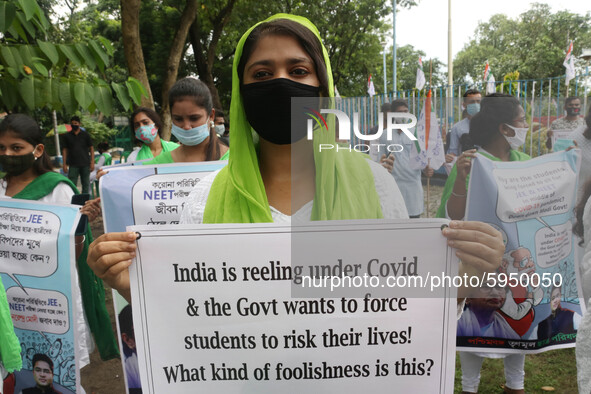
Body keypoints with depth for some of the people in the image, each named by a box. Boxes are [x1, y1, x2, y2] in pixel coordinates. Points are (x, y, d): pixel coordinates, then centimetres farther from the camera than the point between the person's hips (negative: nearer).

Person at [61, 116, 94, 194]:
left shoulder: (85, 135, 6)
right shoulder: (67, 136, 8)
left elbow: (91, 148, 5)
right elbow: (65, 150, 7)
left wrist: (92, 162, -4)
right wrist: (64, 164, 0)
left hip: (85, 164, 0)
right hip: (73, 165, 0)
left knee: (86, 184, 5)